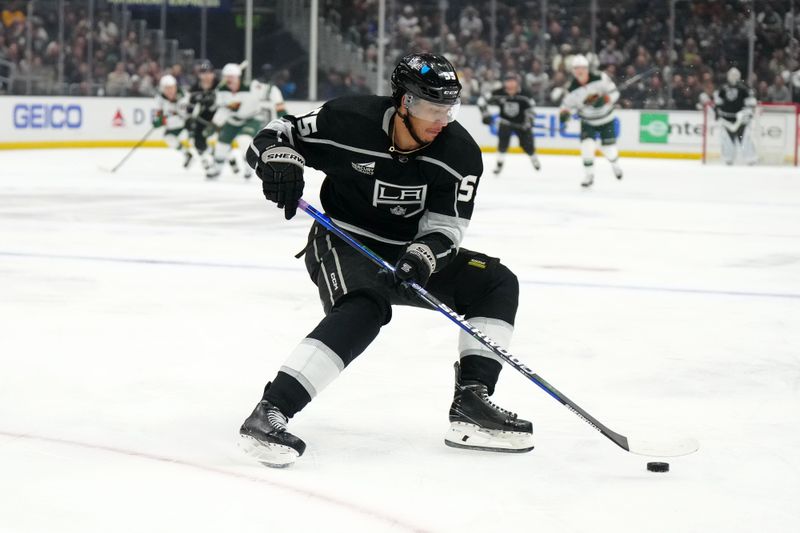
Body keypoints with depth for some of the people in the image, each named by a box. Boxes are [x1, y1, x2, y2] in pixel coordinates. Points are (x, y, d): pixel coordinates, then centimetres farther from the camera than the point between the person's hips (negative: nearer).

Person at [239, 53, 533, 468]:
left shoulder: (459, 152, -11)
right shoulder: (349, 121, -20)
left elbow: (446, 226, -12)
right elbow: (275, 136, -9)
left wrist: (420, 258, -32)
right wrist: (279, 160, -32)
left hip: (409, 252, 6)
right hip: (343, 244, -6)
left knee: (496, 284, -5)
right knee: (365, 309, -35)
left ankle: (471, 403, -9)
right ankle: (268, 414, -41)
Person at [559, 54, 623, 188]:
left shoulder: (600, 79, -22)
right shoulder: (573, 89, -17)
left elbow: (614, 93, -16)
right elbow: (567, 105, -5)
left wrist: (604, 100, -34)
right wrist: (564, 114, -26)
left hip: (606, 119, -1)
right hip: (588, 122, 1)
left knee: (608, 148, 3)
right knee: (587, 146, -19)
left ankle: (615, 165, 39)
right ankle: (589, 176, -4)